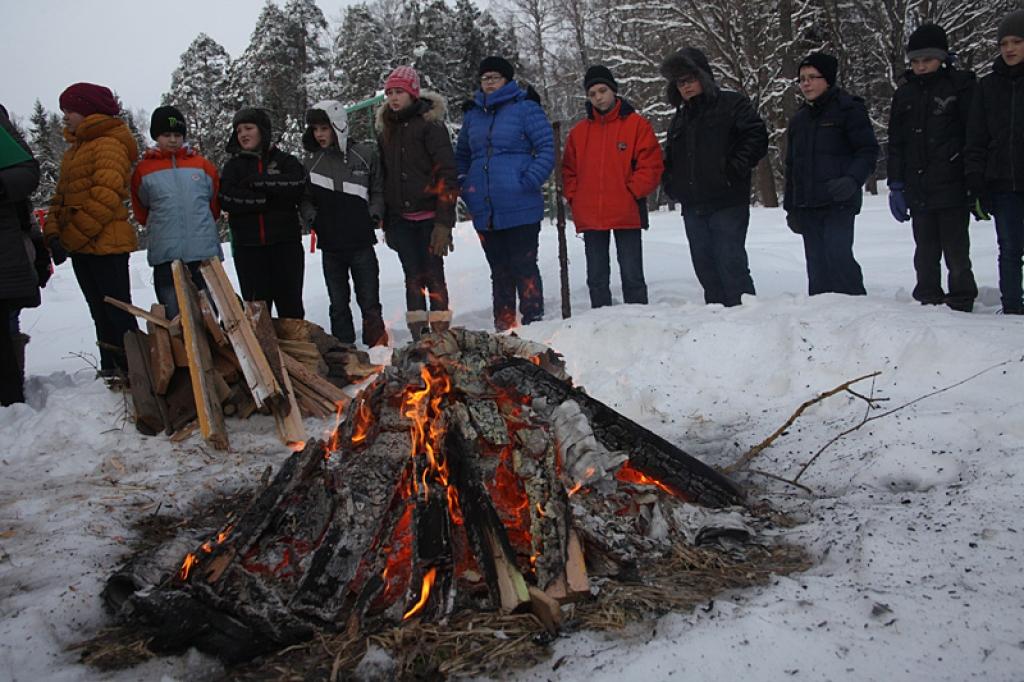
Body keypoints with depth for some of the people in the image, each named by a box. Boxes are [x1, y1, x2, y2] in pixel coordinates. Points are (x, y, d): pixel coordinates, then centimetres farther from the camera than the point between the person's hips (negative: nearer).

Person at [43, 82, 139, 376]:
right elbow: (60, 196, 17)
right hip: (81, 246, 9)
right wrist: (53, 234, 1)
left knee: (117, 310, -7)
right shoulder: (73, 150, 21)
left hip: (106, 243, -9)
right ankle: (110, 368, 18)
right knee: (100, 311, 12)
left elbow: (106, 196, -19)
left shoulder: (109, 144, -9)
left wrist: (73, 236, -18)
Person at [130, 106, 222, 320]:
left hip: (205, 251, 1)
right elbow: (141, 210, 14)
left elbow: (216, 200, 17)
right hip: (165, 254, -1)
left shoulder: (201, 165, 6)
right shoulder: (144, 170, 3)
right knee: (173, 317, 1)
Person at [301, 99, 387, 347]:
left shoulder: (365, 155, 0)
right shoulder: (311, 162, 5)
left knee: (369, 301, 4)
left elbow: (378, 191, 7)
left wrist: (373, 215, -8)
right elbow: (304, 198, 12)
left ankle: (378, 347, 16)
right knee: (338, 303, 10)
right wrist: (311, 216, -7)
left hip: (361, 242, -2)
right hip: (330, 245, 2)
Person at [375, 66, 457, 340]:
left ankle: (441, 332, 4)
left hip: (428, 215, -5)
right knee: (413, 276, 3)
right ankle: (419, 335, 6)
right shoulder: (385, 130, 15)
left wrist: (444, 222, -17)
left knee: (434, 275, -3)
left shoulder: (430, 124, -4)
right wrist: (386, 224, 15)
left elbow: (446, 173, -10)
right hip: (400, 219, 5)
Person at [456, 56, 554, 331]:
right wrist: (464, 185, 10)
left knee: (524, 266, -3)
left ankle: (533, 322, 5)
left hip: (520, 208, -5)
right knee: (499, 270, 11)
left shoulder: (525, 108, -2)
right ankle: (503, 326, 19)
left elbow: (547, 148, -7)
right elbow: (461, 155, 25)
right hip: (484, 211, 5)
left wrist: (529, 182, -16)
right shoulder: (473, 114, 15)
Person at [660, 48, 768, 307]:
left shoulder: (731, 104, 0)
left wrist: (735, 169, -14)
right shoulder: (680, 117, 20)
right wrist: (672, 184, 12)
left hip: (727, 204, -7)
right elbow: (670, 158, 28)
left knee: (731, 263, -9)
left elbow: (757, 138, -8)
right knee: (704, 266, 9)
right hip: (693, 208, 7)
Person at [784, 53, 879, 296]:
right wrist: (790, 207, 20)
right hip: (806, 206, 6)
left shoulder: (848, 109, 0)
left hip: (839, 203, -6)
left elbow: (868, 151, -4)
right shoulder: (798, 119, 19)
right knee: (816, 264, 4)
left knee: (837, 255, -18)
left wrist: (852, 180, -22)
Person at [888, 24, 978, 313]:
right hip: (918, 189, 4)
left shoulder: (960, 87, 1)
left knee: (956, 251, 1)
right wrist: (896, 186, 7)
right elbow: (895, 145, 13)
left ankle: (961, 303, 9)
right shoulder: (904, 94, 13)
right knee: (926, 252, 8)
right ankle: (928, 302, 16)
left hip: (952, 188, -4)